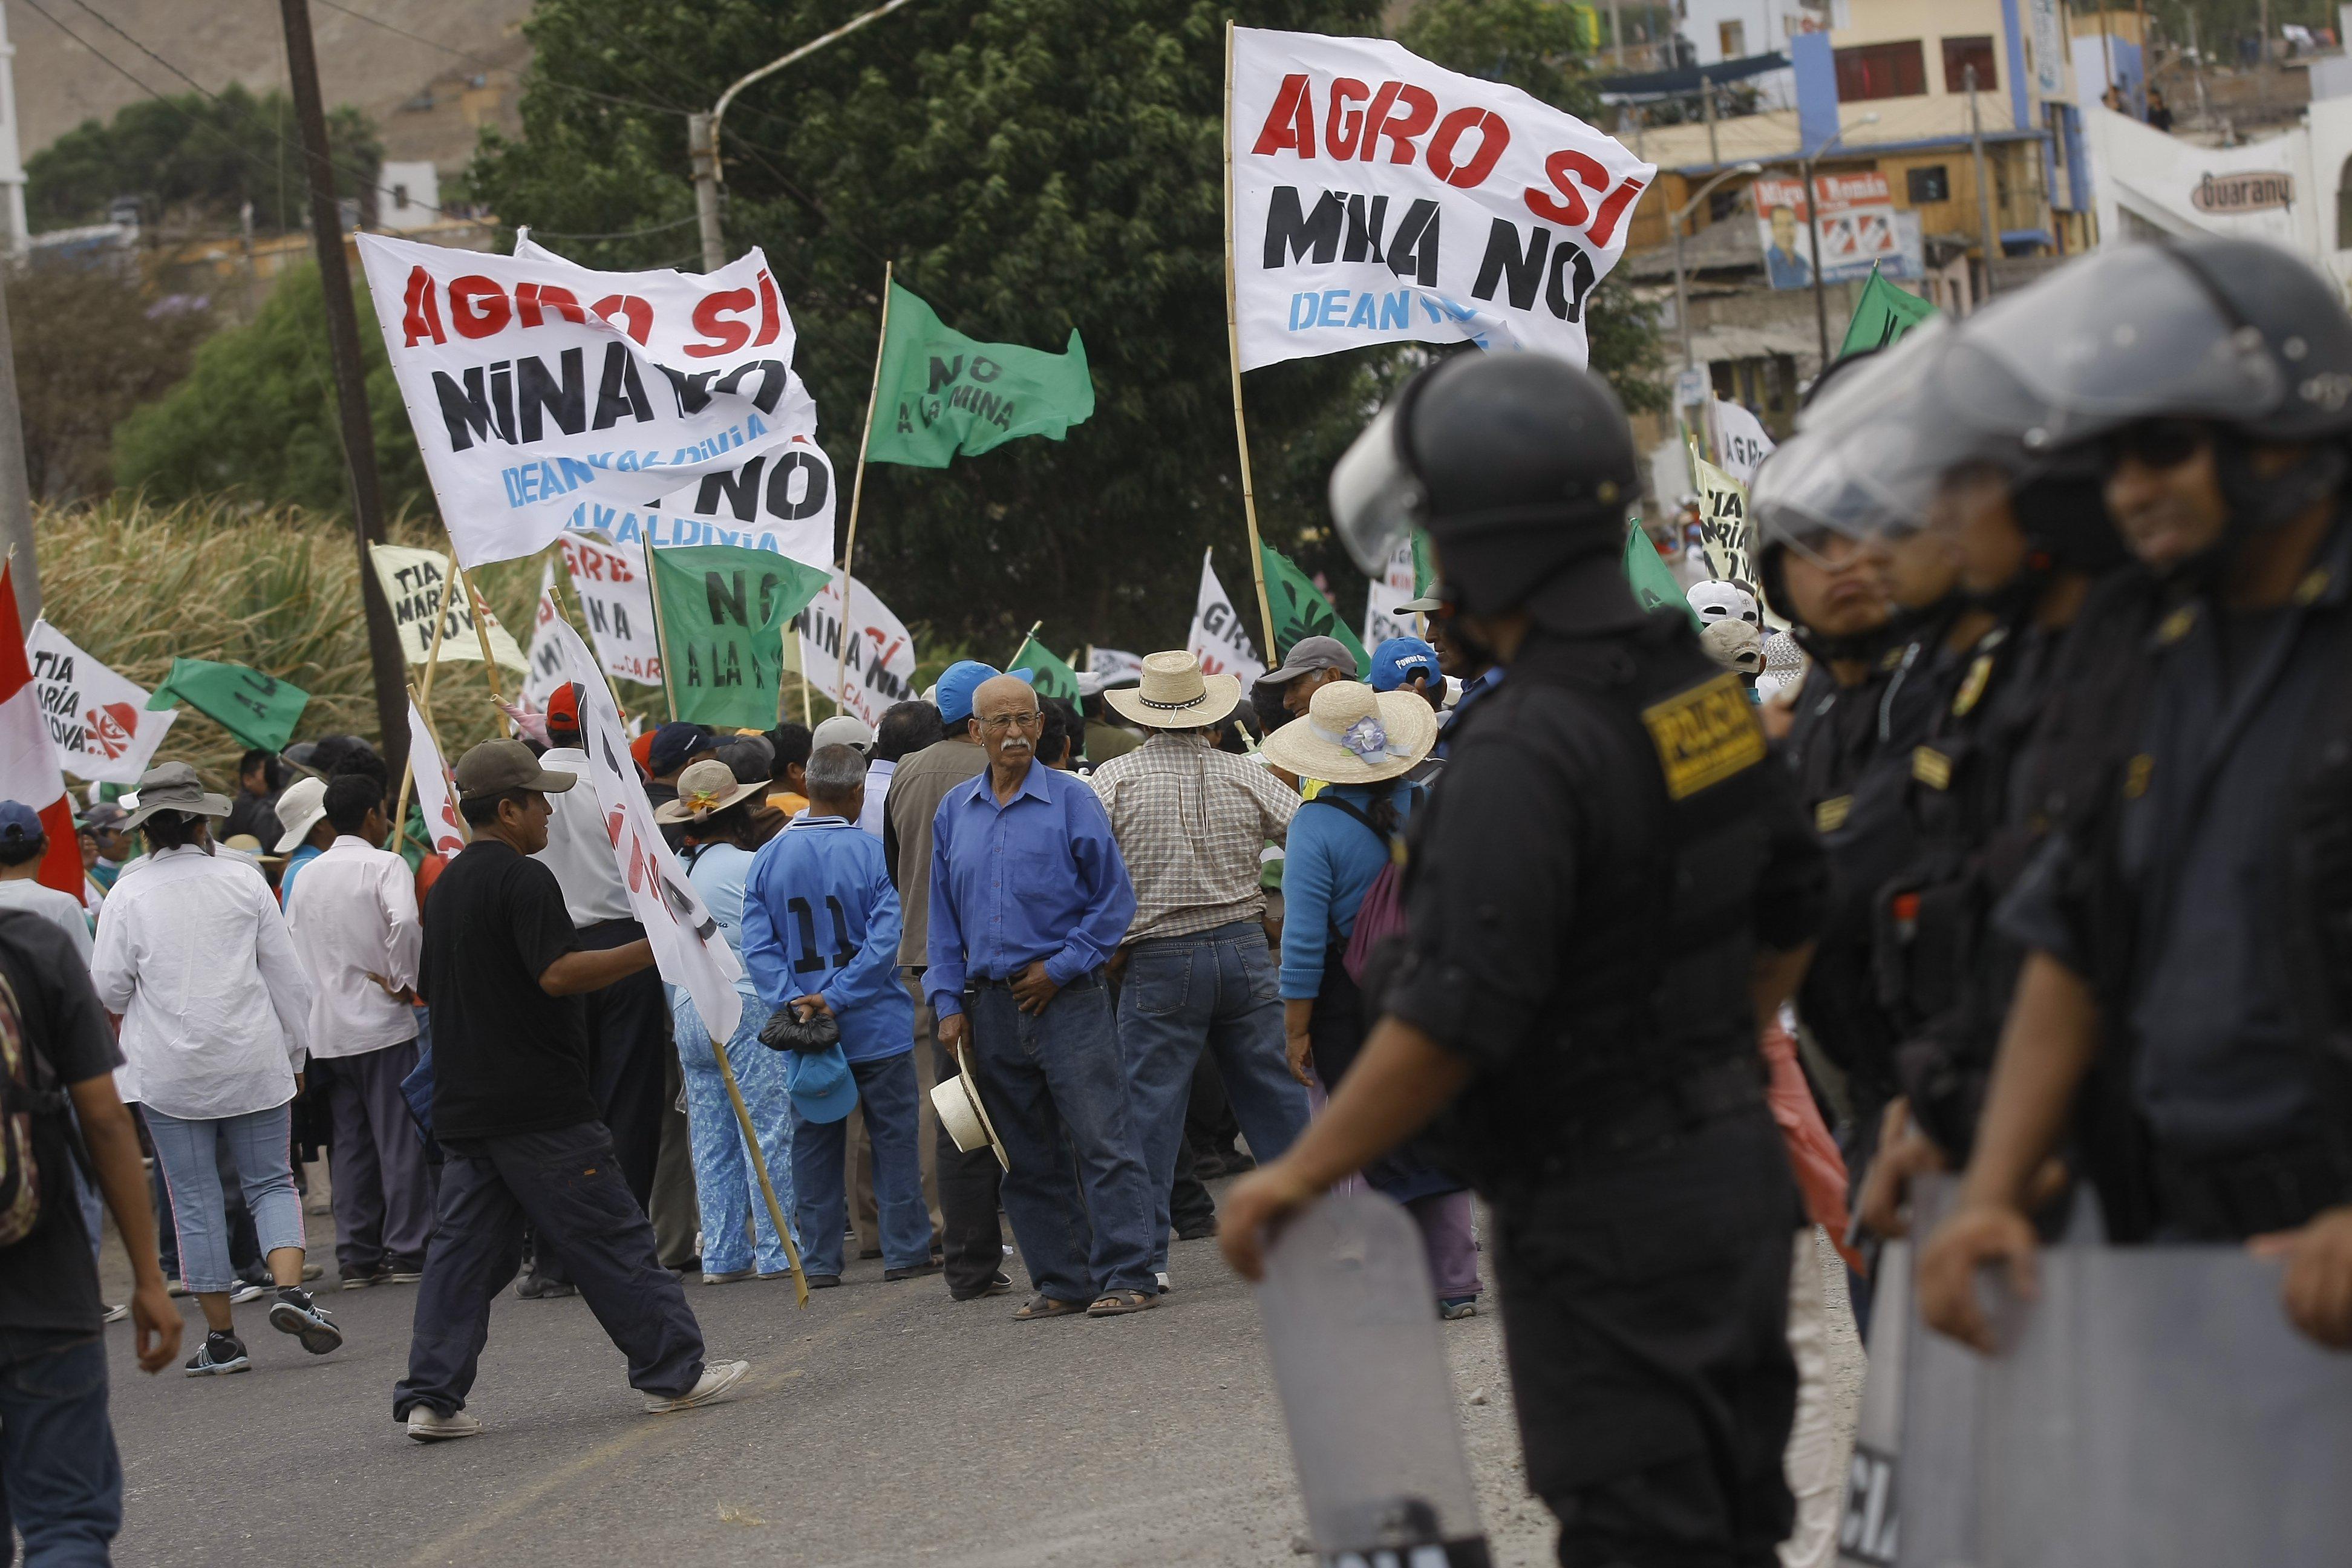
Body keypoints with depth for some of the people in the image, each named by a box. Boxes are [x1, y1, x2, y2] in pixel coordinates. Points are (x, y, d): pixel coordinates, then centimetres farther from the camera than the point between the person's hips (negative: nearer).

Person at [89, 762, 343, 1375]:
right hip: (253, 1063, 1)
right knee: (271, 1182, 10)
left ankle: (221, 1336, 4)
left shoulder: (128, 896, -4)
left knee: (196, 1202, 5)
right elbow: (287, 976, 3)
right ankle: (290, 1287, -14)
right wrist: (294, 1051, 14)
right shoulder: (243, 882, 0)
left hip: (169, 1071, -1)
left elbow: (108, 989, -3)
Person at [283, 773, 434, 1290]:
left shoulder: (307, 876, 11)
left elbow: (291, 947, 12)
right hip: (383, 1024, -6)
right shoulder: (385, 866, -8)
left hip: (329, 1030, 6)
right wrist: (404, 982, -13)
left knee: (350, 1144, 10)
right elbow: (404, 922, -26)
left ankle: (357, 1257, 8)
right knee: (400, 1140, -2)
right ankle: (408, 1252, -3)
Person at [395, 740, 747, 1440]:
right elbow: (558, 973, -23)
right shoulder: (523, 879, -13)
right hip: (540, 1106, -8)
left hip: (463, 1108, 8)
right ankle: (672, 1372, 4)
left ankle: (431, 1396, -1)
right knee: (612, 1237, -1)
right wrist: (650, 950, -21)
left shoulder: (445, 888, 16)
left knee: (464, 1250, 7)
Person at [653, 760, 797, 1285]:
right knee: (768, 1133, -4)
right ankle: (779, 1251, -5)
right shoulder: (747, 867, -10)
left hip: (690, 1016, 7)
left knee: (712, 1143, 8)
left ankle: (722, 1255, 9)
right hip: (747, 1009, -7)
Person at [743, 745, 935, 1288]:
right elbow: (885, 938, -17)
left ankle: (820, 1259, 11)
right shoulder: (871, 853, -10)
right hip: (876, 1028, -3)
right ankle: (904, 1249, 10)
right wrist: (836, 998, -16)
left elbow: (757, 943, -5)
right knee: (894, 1137, 7)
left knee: (814, 1142, 10)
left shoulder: (769, 858, 1)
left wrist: (792, 1000, -11)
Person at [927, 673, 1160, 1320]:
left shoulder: (1072, 801, -1)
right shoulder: (954, 813, 12)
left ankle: (1126, 1276, -9)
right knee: (1029, 1157, 8)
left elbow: (1115, 898, -1)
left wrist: (1061, 967, -9)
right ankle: (1062, 1282, 14)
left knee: (1102, 1140, -9)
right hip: (992, 1005, 5)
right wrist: (950, 1004, 8)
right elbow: (944, 919, 16)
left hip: (1066, 996, -5)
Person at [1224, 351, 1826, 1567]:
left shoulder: (1524, 755, -22)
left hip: (1602, 1211, -9)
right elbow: (1787, 910, 19)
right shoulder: (1703, 691, 6)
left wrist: (1301, 1172, -16)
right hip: (1735, 1159, 9)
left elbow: (1453, 1018, -25)